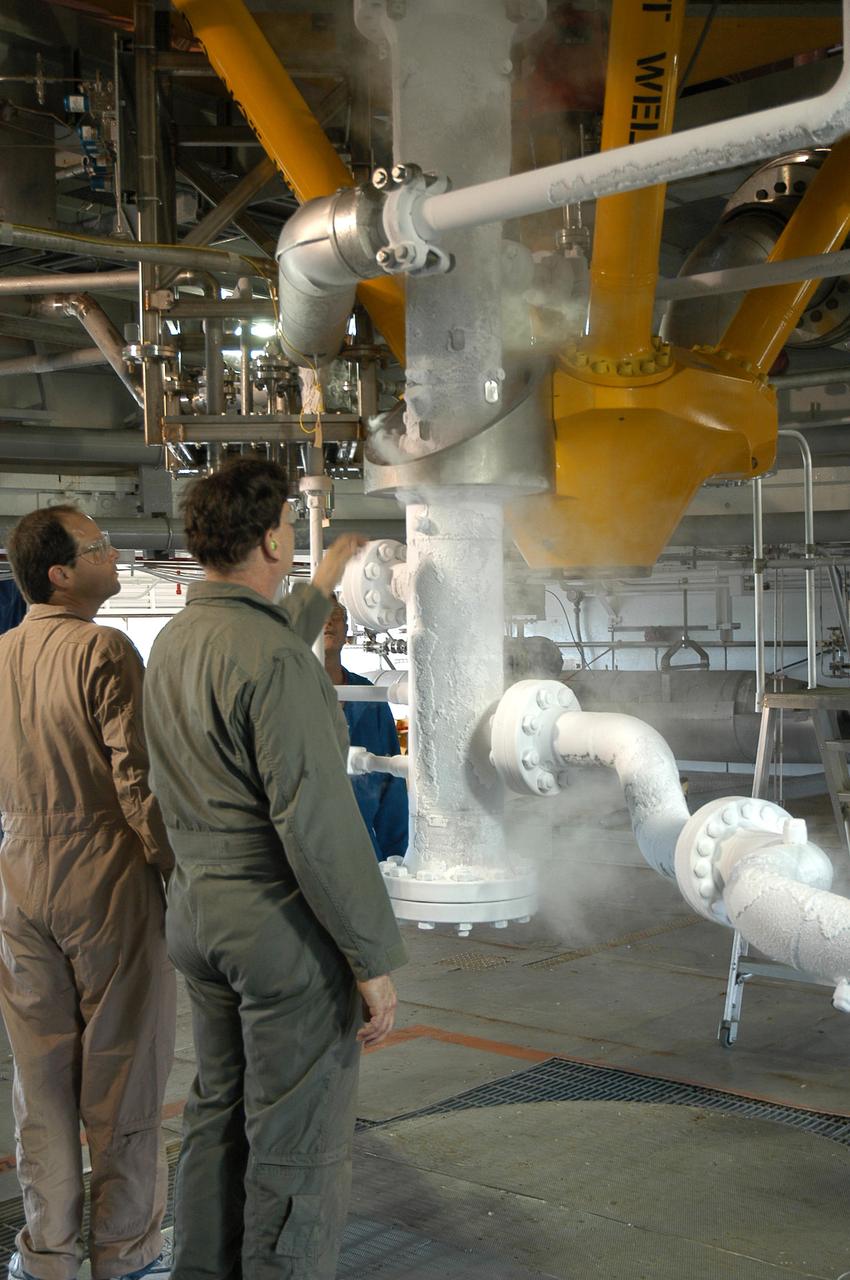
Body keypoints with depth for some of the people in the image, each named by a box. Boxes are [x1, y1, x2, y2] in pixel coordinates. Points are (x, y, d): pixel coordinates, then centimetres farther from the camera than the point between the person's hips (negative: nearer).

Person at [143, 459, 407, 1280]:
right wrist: (373, 958, -16)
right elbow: (317, 824, -23)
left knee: (217, 1118, 20)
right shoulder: (275, 658, -21)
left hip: (197, 907, 9)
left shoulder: (173, 643, 7)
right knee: (297, 1148, 2)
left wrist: (320, 588, 43)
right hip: (284, 921, -9)